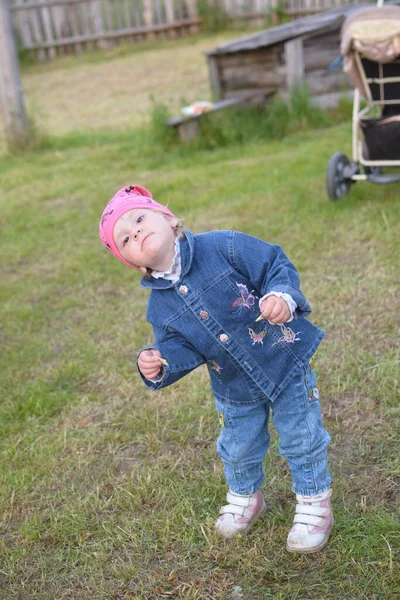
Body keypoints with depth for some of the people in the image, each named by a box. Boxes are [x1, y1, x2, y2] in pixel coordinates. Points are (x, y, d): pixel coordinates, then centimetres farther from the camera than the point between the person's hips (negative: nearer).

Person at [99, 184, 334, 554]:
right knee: (238, 448, 21)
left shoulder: (223, 246, -19)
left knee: (302, 439, 11)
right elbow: (182, 350, -5)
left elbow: (276, 264, -17)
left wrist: (283, 296, -36)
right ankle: (245, 497, 53)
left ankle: (314, 503, 37)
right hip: (236, 392, 4)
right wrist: (159, 364, -26)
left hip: (287, 361, -3)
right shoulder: (159, 306, -7)